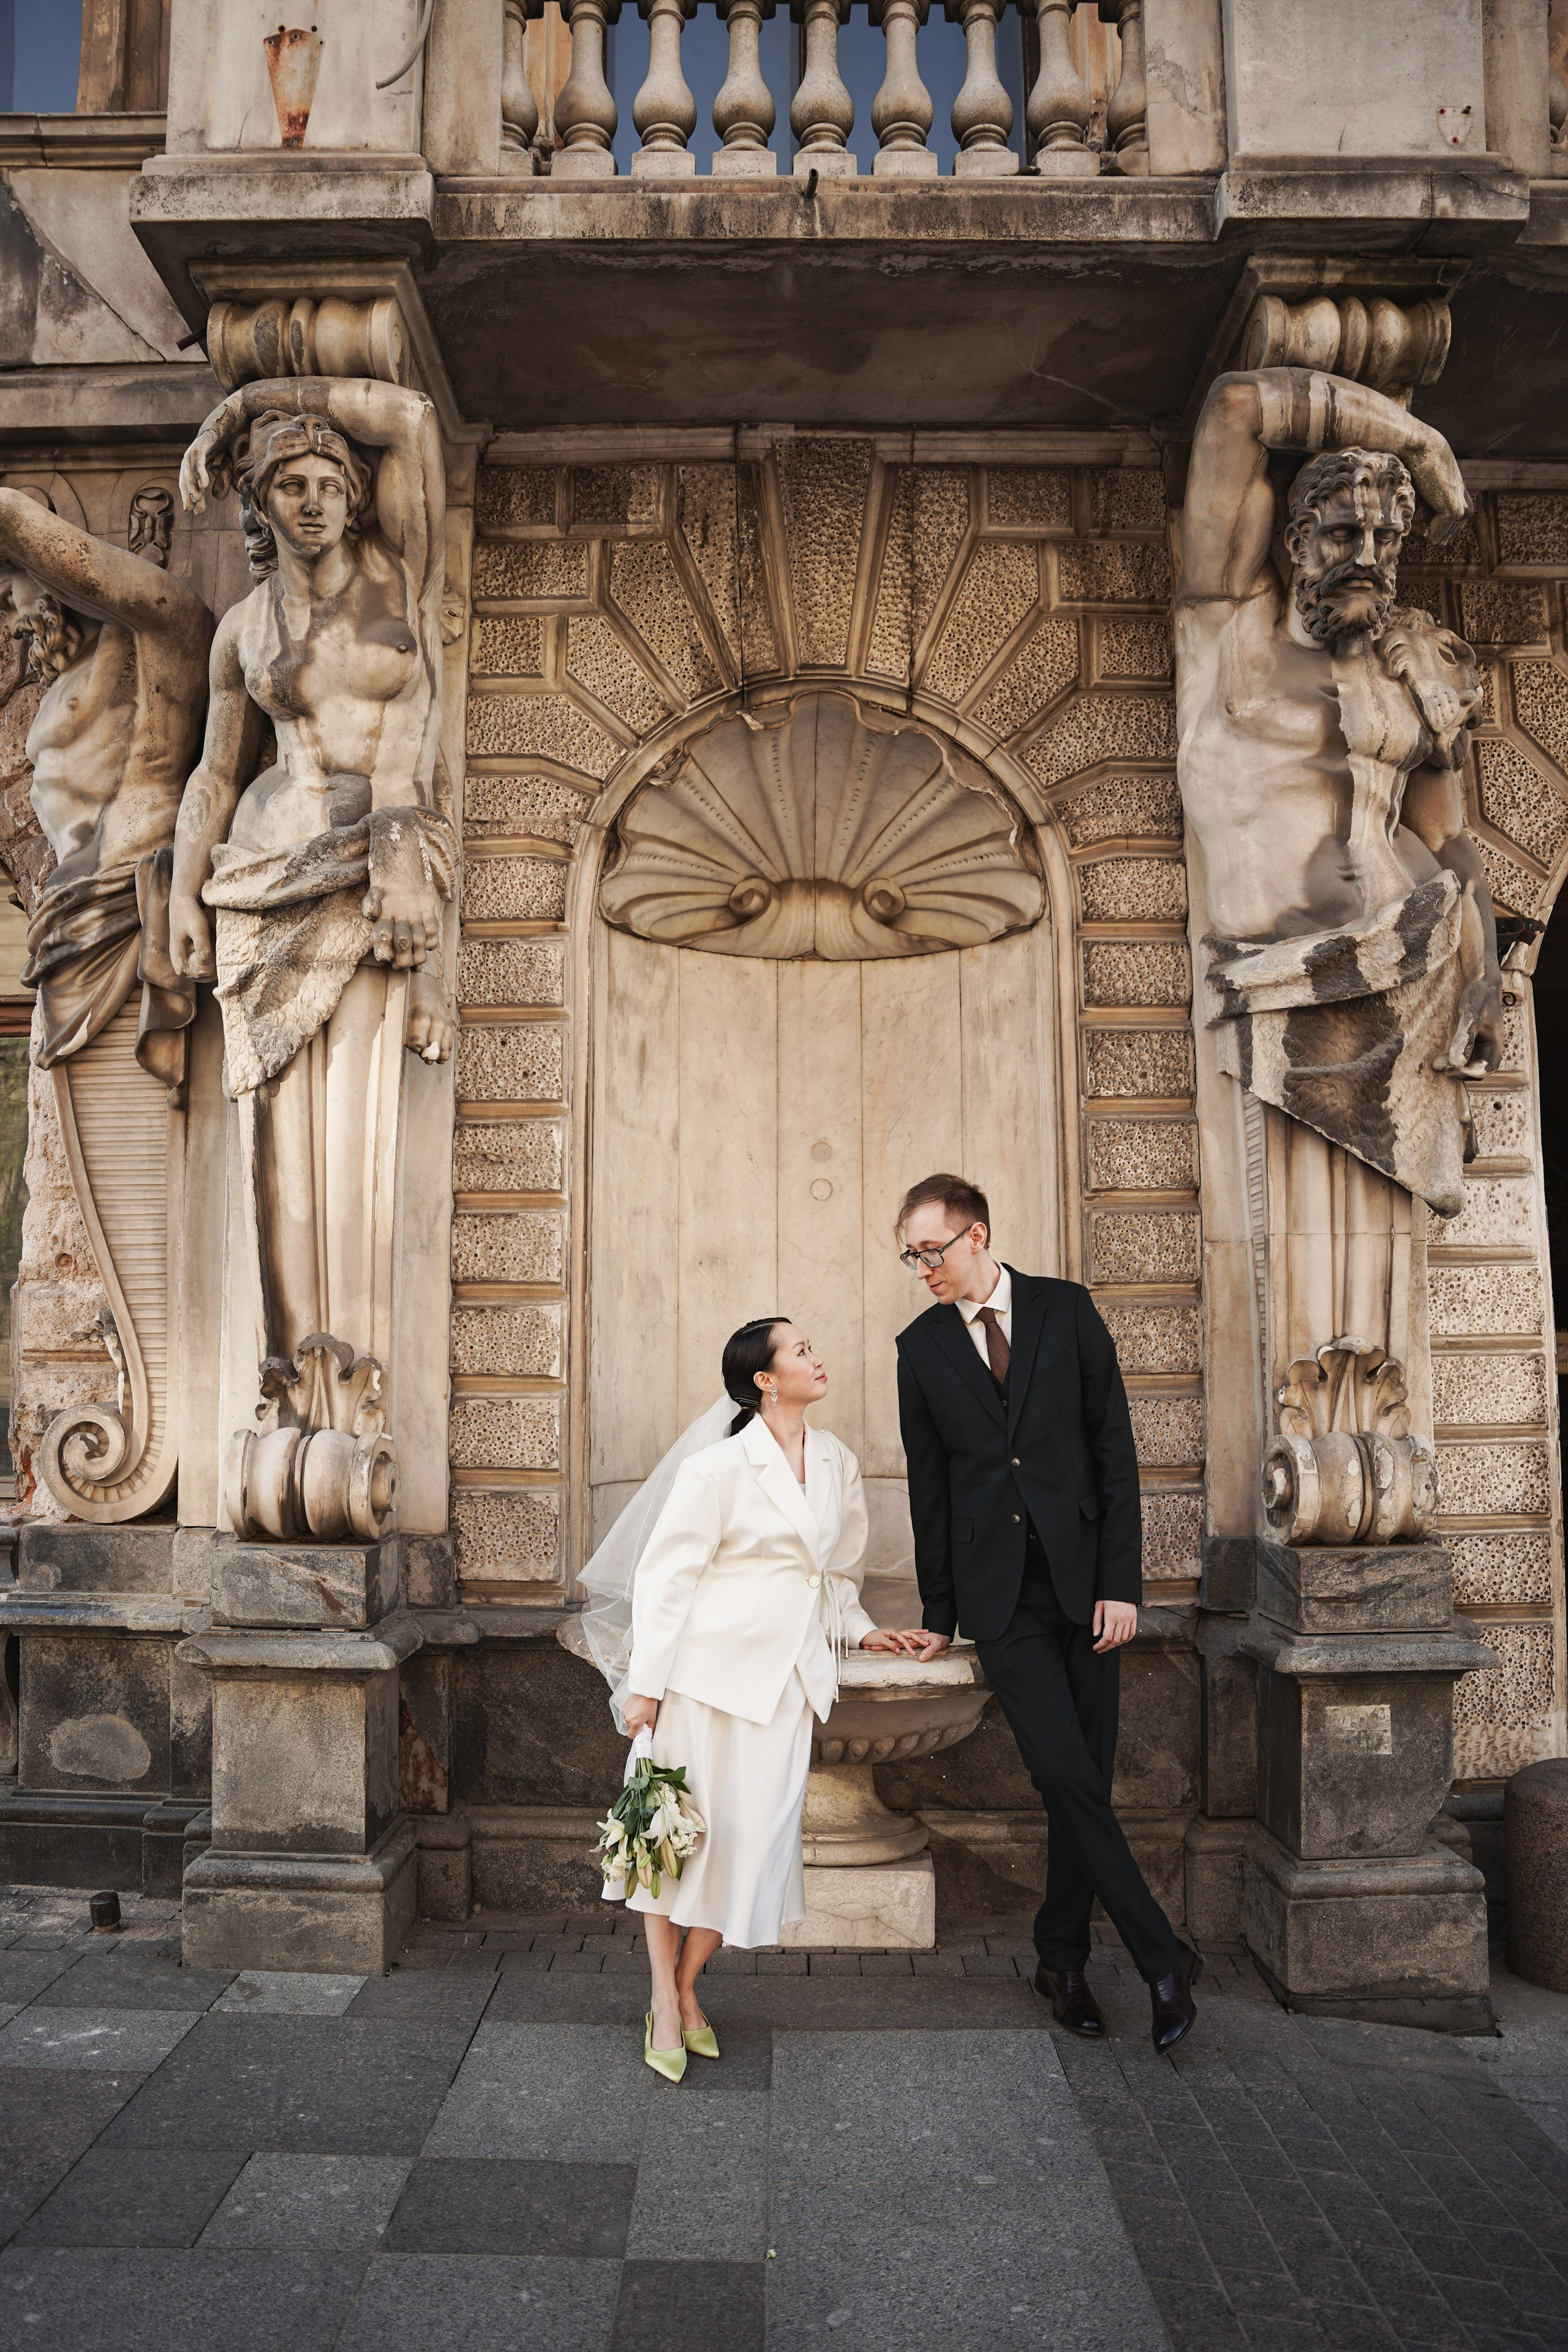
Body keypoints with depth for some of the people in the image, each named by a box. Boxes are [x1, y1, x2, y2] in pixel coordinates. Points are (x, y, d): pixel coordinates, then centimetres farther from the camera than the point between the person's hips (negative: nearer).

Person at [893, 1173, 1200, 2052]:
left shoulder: (1066, 1309, 1)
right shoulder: (921, 1346, 6)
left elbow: (1115, 1445, 0)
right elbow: (928, 1485, 11)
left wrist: (1122, 1580, -6)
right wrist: (940, 1613, 13)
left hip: (1084, 1580, 0)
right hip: (1000, 1596, 0)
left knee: (1085, 1780, 4)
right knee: (1067, 1776, -9)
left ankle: (1063, 1958, 22)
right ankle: (1162, 1957, 4)